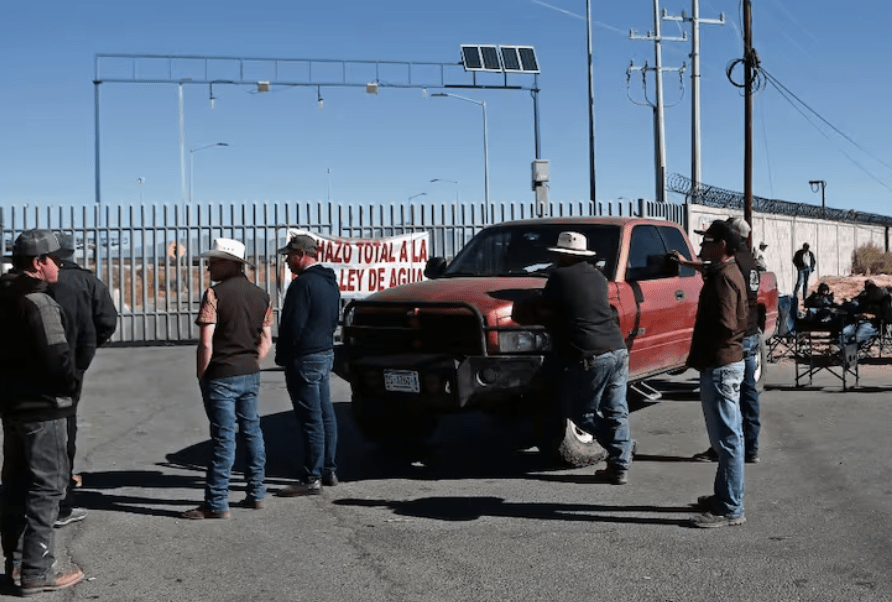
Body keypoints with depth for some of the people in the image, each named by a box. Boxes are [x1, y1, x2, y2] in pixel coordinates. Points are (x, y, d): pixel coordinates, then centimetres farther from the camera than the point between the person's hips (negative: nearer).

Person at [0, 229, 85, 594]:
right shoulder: (37, 302, -19)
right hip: (42, 406, -9)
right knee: (46, 484, -3)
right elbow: (57, 357, -24)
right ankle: (36, 571, -2)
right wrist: (71, 386, -8)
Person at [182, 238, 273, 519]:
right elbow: (266, 342, 10)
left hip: (221, 376, -6)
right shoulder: (261, 296, 8)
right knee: (251, 431, 15)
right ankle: (256, 494, 21)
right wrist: (251, 366, 15)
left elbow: (206, 343, -16)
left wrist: (200, 375, -5)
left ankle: (217, 503, 1)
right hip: (250, 375, 6)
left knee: (223, 437, -4)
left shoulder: (215, 294, -12)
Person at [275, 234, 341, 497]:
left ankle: (311, 479, -3)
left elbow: (292, 326, -19)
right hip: (326, 353, 10)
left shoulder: (303, 283, -18)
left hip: (304, 359, -10)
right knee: (325, 415, 14)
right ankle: (328, 470, 22)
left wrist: (282, 355, -7)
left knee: (311, 419, -7)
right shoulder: (329, 281, 12)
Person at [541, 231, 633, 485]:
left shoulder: (560, 277, -3)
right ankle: (620, 467, 9)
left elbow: (548, 314, 3)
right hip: (618, 351, 7)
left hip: (589, 358, -7)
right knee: (616, 412, 10)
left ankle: (620, 445, 9)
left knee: (581, 412, 9)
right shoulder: (598, 277, 15)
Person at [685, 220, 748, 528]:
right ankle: (724, 496, 28)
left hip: (720, 367, -11)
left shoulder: (723, 278, -17)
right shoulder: (727, 273, 15)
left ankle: (730, 509, -1)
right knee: (726, 436, 18)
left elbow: (725, 326, -25)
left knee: (727, 438, -6)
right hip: (727, 363, 11)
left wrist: (699, 357, -13)